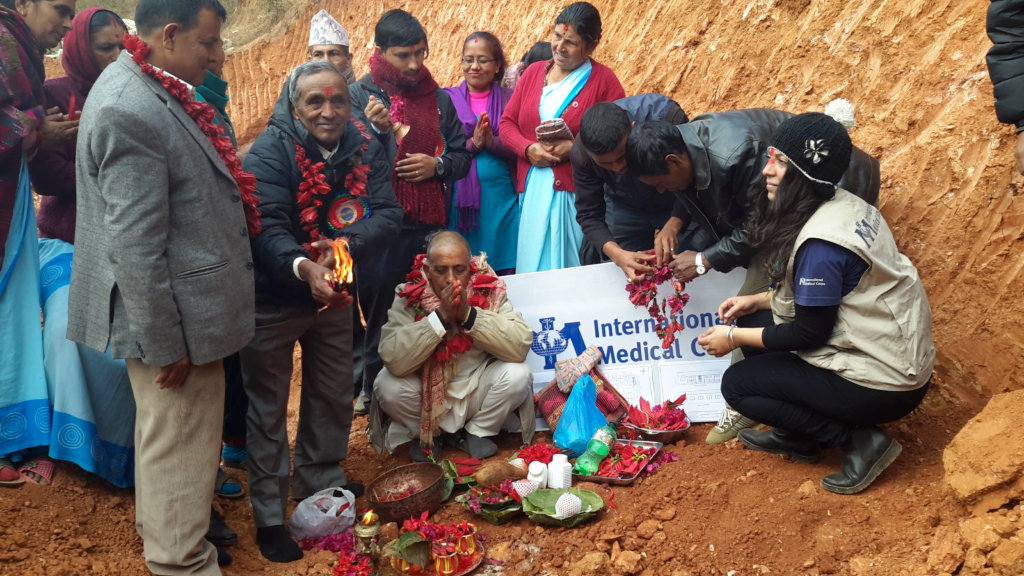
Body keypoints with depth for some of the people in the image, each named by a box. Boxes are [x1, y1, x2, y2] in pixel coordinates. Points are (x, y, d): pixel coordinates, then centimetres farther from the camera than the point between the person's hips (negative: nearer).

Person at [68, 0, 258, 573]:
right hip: (175, 319, -10)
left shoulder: (152, 91, 8)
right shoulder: (130, 111, -24)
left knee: (168, 437, 24)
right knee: (180, 446, 4)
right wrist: (166, 344, -20)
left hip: (182, 308, 10)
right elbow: (134, 247, -24)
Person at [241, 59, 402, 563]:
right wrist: (303, 268, -50)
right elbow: (266, 224, -31)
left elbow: (388, 213, -15)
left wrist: (347, 243, -34)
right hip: (272, 299, -4)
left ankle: (322, 482, 41)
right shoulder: (271, 150, -19)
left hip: (334, 295, 5)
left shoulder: (365, 148, -6)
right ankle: (268, 516, 21)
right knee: (268, 407, 7)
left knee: (333, 396, 19)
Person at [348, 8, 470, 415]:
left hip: (432, 226, 4)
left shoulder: (439, 98, 10)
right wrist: (378, 131, -26)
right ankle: (377, 396, 18)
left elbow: (462, 157, 13)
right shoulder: (361, 95, -2)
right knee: (382, 321, 4)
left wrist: (438, 164, -8)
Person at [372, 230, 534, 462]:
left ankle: (477, 432, 4)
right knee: (387, 387, -26)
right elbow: (394, 360, -28)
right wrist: (440, 317, -33)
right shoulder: (408, 297, -17)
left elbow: (521, 345, -25)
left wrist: (469, 315, -33)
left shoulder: (490, 290, -14)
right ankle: (425, 434, 7)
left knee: (517, 375, -25)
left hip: (476, 389, 0)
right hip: (427, 395, 0)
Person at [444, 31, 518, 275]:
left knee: (504, 273, 2)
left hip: (501, 197, 1)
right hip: (460, 197, 0)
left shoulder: (509, 99, 8)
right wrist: (473, 143, -14)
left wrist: (492, 142, -16)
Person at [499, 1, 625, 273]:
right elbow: (507, 122, 11)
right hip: (532, 188, 4)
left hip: (577, 191, -4)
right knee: (533, 264, 8)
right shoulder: (533, 72, 11)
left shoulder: (603, 79, -2)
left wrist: (575, 148, -18)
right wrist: (528, 149, -8)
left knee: (571, 266, -1)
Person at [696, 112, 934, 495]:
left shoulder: (820, 243, -26)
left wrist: (735, 338, -7)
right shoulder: (843, 205, 2)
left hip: (883, 384, -9)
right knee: (762, 332, 14)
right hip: (899, 355, 9)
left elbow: (810, 332, -19)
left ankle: (859, 440, -2)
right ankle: (798, 438, 18)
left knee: (737, 384, -2)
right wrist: (757, 301, 11)